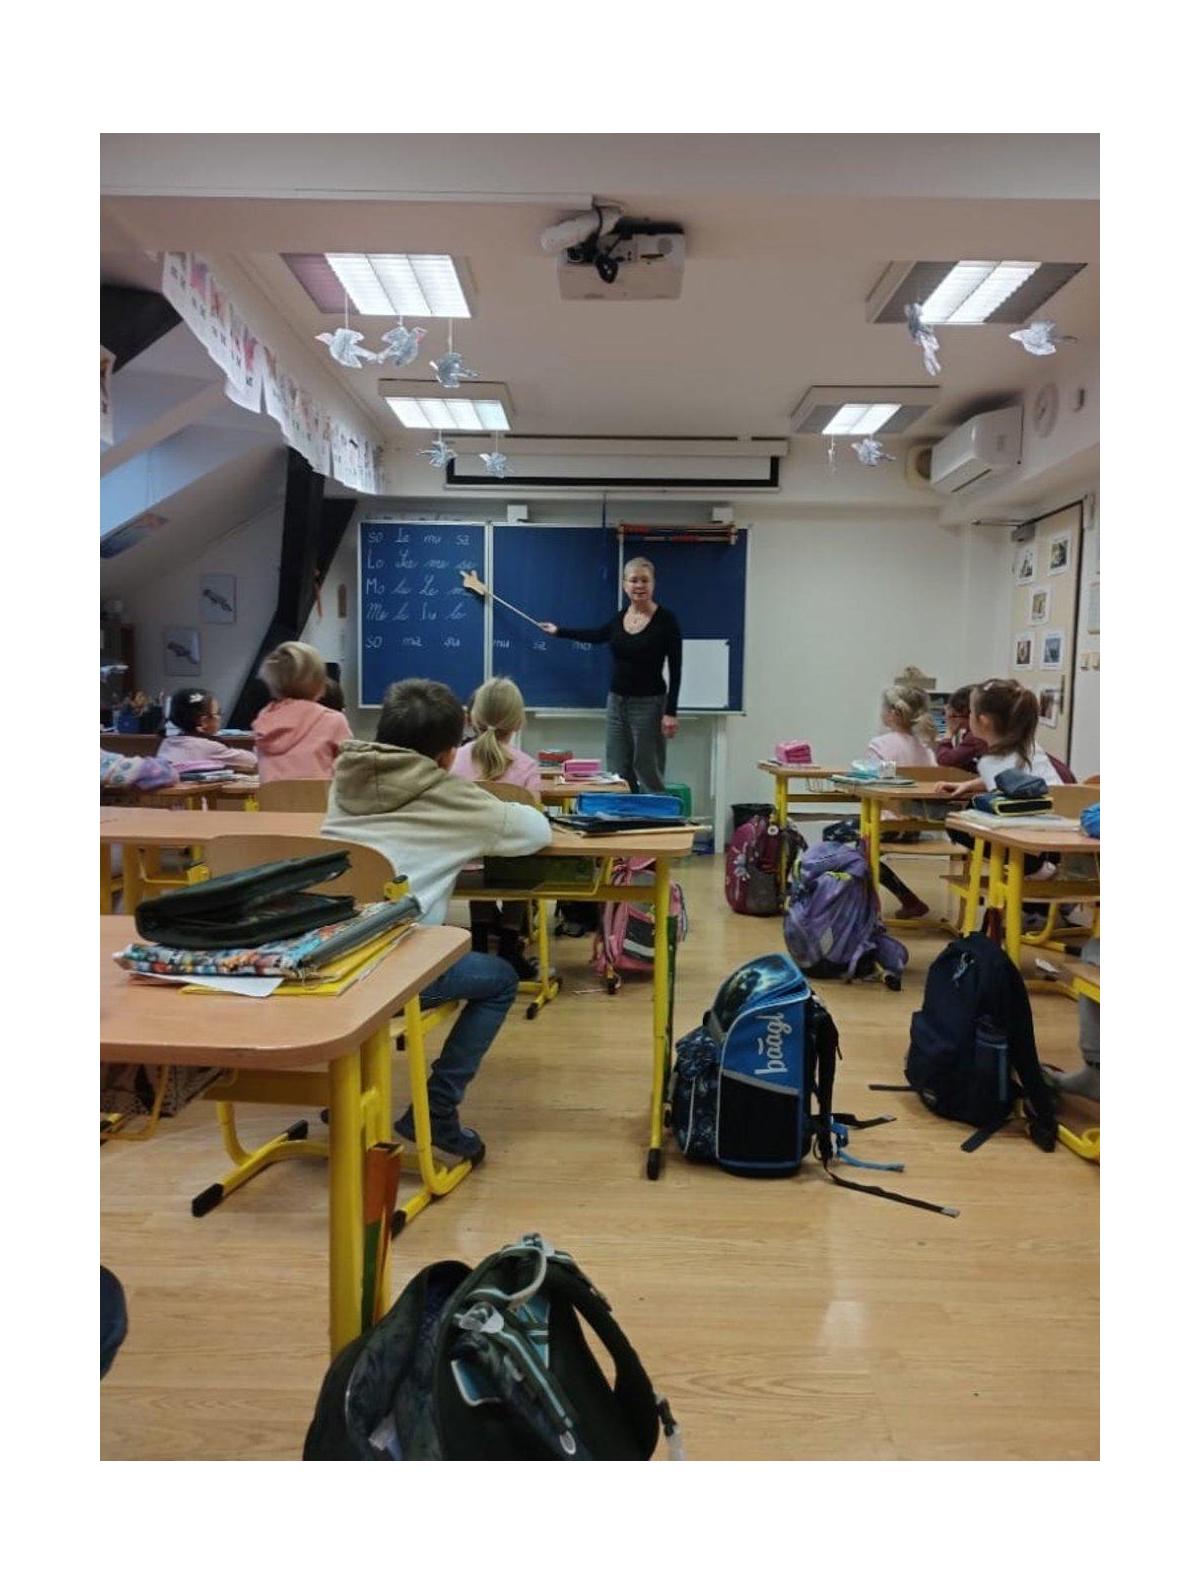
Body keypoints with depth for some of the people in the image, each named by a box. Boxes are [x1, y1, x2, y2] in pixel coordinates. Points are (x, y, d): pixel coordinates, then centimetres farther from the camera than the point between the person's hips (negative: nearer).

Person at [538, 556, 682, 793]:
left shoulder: (666, 620, -9)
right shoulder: (619, 617, 7)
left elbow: (675, 670, -10)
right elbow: (597, 634, 28)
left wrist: (671, 713, -16)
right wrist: (559, 631, 38)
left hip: (649, 703, -6)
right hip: (617, 701, 6)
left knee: (649, 774, -4)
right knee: (618, 774, 8)